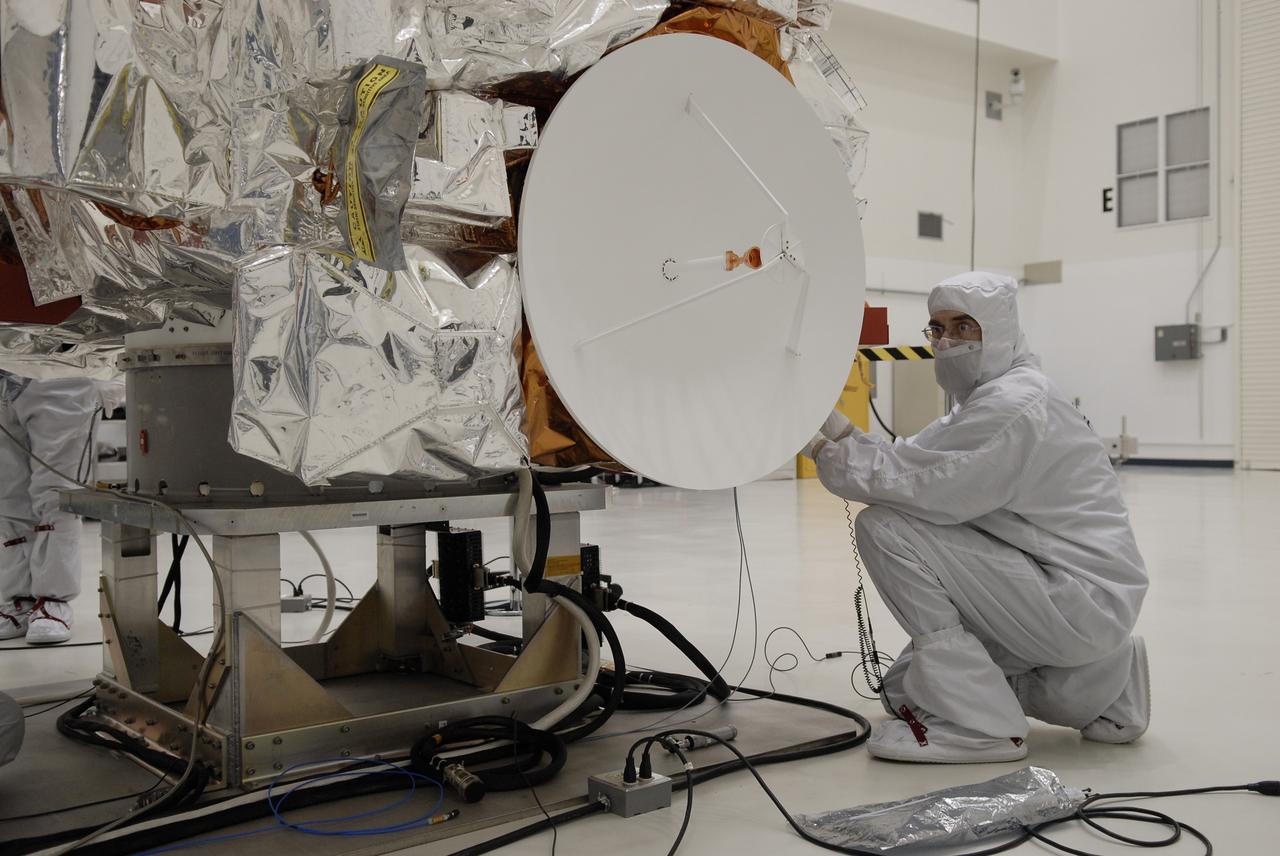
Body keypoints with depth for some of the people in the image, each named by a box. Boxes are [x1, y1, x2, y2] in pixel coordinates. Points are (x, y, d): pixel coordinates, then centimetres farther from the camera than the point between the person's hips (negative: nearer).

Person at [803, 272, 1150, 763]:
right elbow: (908, 461, 6)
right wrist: (837, 430, -7)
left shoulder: (1014, 405, -18)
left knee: (886, 528, -19)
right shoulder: (990, 398, 15)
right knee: (904, 688, 14)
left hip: (1082, 598, -10)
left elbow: (928, 489, -26)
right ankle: (1103, 690, 19)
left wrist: (828, 455, -18)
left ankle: (975, 723, -13)